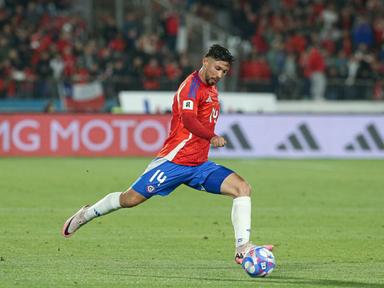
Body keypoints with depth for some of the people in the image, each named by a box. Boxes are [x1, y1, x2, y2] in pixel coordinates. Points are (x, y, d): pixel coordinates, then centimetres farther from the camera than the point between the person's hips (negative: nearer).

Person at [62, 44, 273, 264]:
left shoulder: (212, 90, 16)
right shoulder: (192, 85, -12)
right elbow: (187, 119, -29)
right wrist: (212, 137, -32)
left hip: (199, 164, 8)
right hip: (174, 161, -8)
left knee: (243, 188, -9)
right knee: (130, 199, -4)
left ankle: (243, 248, -16)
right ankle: (87, 214, 23)